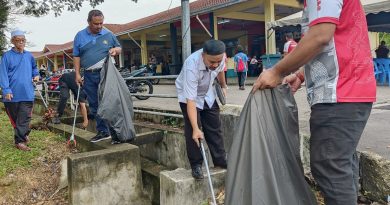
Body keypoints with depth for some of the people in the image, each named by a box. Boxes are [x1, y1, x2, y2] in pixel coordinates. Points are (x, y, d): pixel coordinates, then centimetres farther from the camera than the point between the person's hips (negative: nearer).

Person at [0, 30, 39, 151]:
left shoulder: (29, 56, 8)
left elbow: (34, 68, 28)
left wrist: (36, 75, 7)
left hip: (27, 94, 2)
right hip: (12, 94, -2)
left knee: (24, 119, -3)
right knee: (15, 118, 12)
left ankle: (20, 140, 3)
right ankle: (23, 136, 28)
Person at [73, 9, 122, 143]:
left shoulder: (108, 35, 4)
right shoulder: (80, 36, 7)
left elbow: (119, 48, 15)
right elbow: (76, 56, 8)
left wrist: (115, 50, -9)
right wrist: (77, 74, 0)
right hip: (89, 76, 3)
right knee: (94, 105, 7)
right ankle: (103, 132, 17)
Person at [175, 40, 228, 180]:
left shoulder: (219, 58, -24)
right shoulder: (191, 66, -41)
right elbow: (191, 100, -42)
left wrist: (223, 86, 19)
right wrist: (196, 128, -44)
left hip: (208, 95, 5)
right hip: (189, 96, -5)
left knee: (215, 128, 7)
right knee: (192, 132, -11)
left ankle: (220, 159, 19)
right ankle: (196, 165, 4)